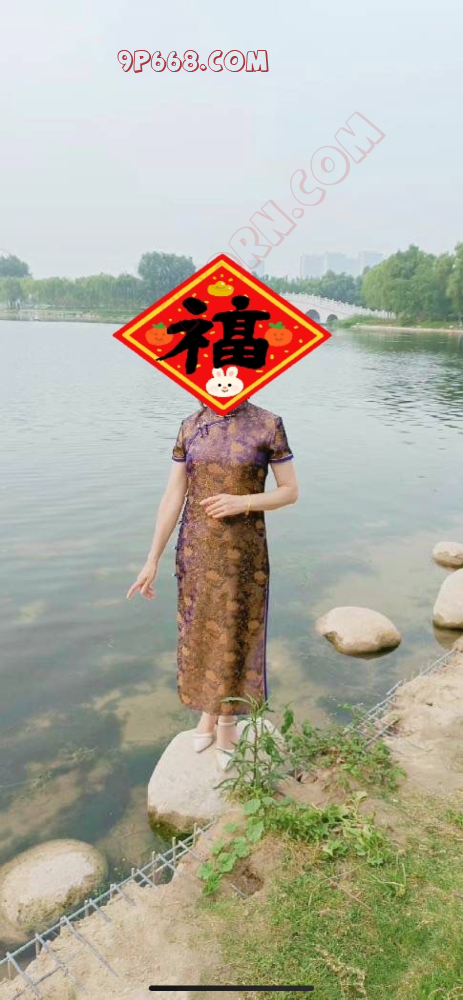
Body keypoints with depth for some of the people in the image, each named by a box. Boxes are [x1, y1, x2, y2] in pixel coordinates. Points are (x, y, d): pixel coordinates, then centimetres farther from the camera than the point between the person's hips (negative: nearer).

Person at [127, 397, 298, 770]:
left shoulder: (268, 425, -9)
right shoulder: (190, 426, 0)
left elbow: (291, 491, -4)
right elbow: (172, 497, -1)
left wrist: (243, 502, -21)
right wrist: (153, 560, -3)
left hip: (242, 552, -3)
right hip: (195, 549, 3)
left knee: (235, 634, 11)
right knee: (200, 630, 16)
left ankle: (227, 722, 34)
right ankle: (208, 711, 40)